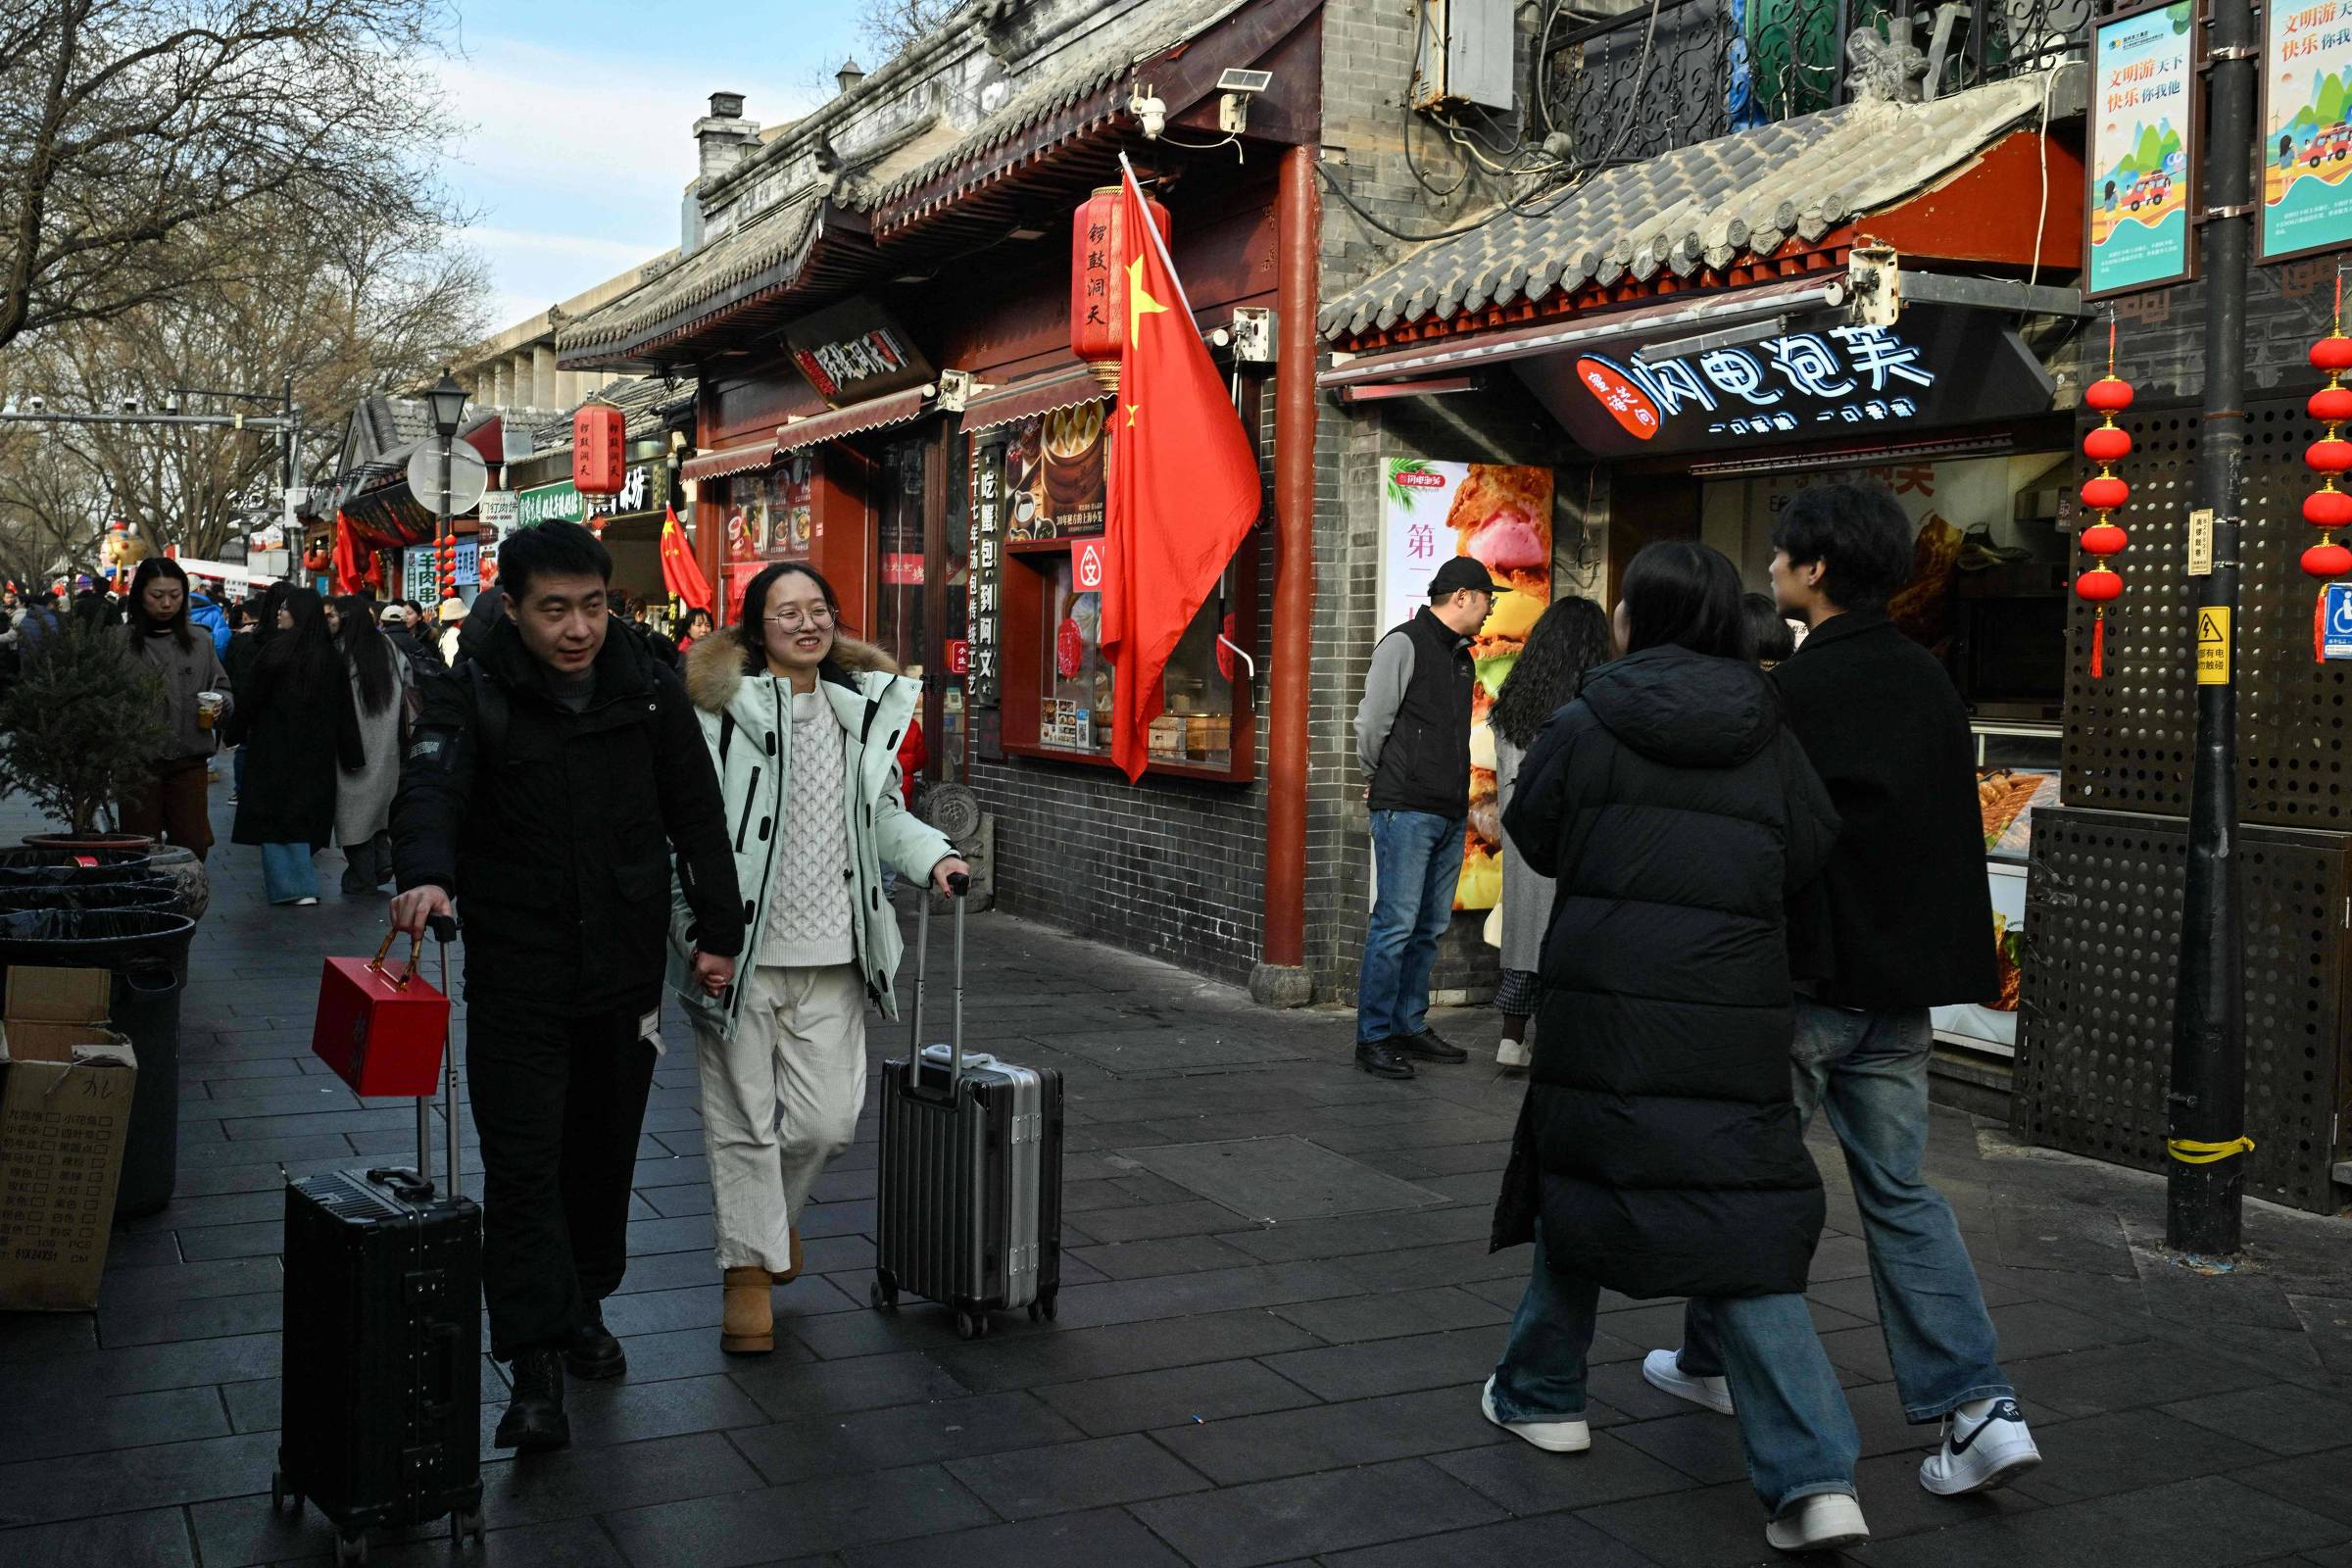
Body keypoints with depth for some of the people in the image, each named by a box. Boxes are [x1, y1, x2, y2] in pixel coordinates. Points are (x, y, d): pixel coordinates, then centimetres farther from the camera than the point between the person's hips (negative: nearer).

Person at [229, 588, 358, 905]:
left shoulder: (277, 649, -13)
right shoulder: (331, 656, 3)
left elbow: (252, 698, -8)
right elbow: (343, 707, 5)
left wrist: (237, 733, 6)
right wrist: (350, 756, 8)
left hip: (277, 746, -5)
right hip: (317, 751, 5)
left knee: (276, 813, 1)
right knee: (303, 812, 14)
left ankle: (291, 885, -4)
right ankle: (302, 880, 21)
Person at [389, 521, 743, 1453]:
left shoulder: (649, 691, 1)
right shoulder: (473, 695, -9)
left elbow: (697, 813, 8)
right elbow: (431, 788, -26)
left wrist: (717, 928, 6)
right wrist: (427, 873, -47)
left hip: (625, 965, 3)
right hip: (515, 968, -3)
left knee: (605, 1151, 16)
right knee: (523, 1165, -7)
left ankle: (583, 1307, 36)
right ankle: (535, 1369, -2)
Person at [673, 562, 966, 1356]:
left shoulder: (861, 707, 11)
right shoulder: (720, 706, -7)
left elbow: (882, 812, 21)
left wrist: (933, 853, 2)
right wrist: (703, 931, -15)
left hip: (832, 950, 4)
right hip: (742, 949, -4)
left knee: (829, 1119, 5)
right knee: (745, 1118, 5)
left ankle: (773, 1211, 37)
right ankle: (749, 1269, 22)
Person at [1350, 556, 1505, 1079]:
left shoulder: (1460, 654, 17)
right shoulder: (1404, 645, -8)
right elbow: (1371, 722, -7)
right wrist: (1380, 781, 6)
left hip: (1450, 813, 8)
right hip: (1407, 810, -8)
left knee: (1430, 927, 11)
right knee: (1395, 923, -7)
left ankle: (1410, 1026, 20)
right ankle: (1374, 1037, -1)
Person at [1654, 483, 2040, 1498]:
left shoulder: (1793, 689, -15)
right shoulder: (1929, 682, 8)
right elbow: (1959, 834, 15)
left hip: (1808, 980, -6)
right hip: (1902, 987, 7)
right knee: (1900, 1191, 10)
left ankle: (1713, 1364, 26)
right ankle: (1976, 1407, 2)